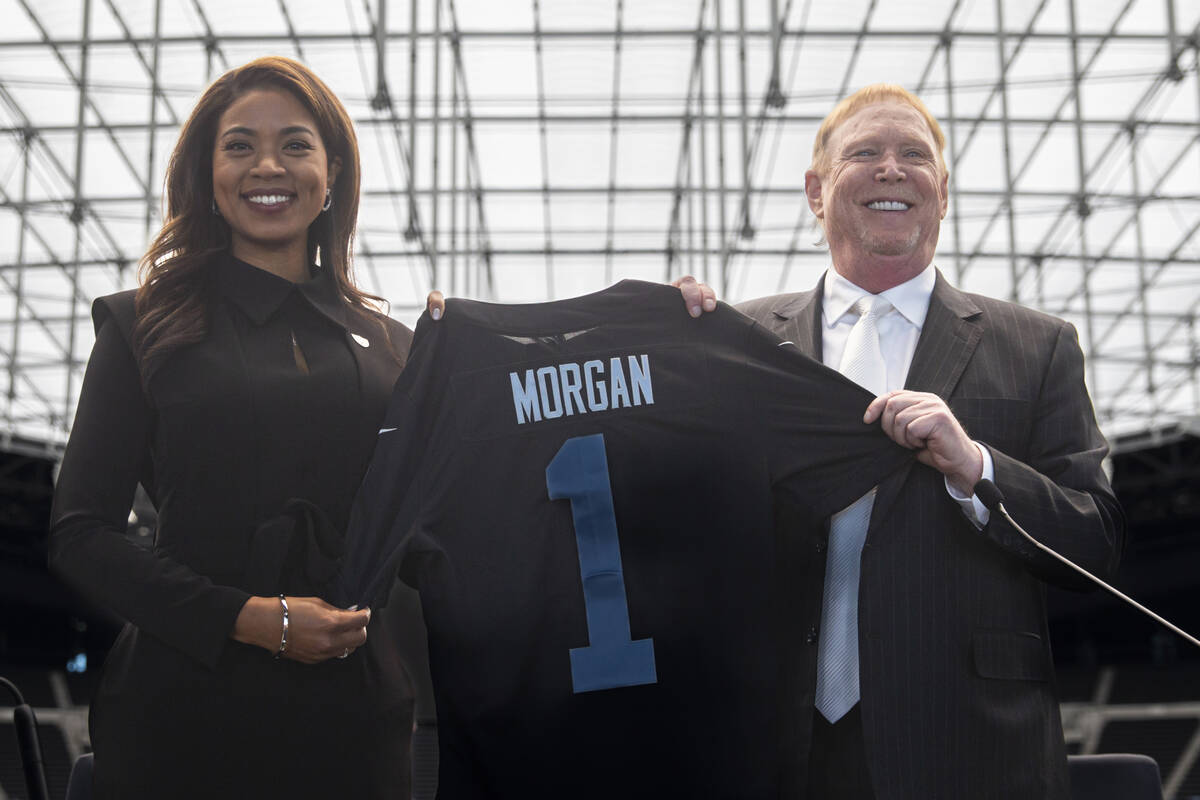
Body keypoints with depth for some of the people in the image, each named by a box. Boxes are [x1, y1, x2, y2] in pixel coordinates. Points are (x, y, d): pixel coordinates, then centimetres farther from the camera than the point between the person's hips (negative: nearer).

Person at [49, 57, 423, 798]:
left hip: (356, 709, 2)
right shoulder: (147, 328, 4)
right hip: (186, 703, -2)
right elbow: (80, 534, -2)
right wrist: (250, 618, -13)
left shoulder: (391, 345, 11)